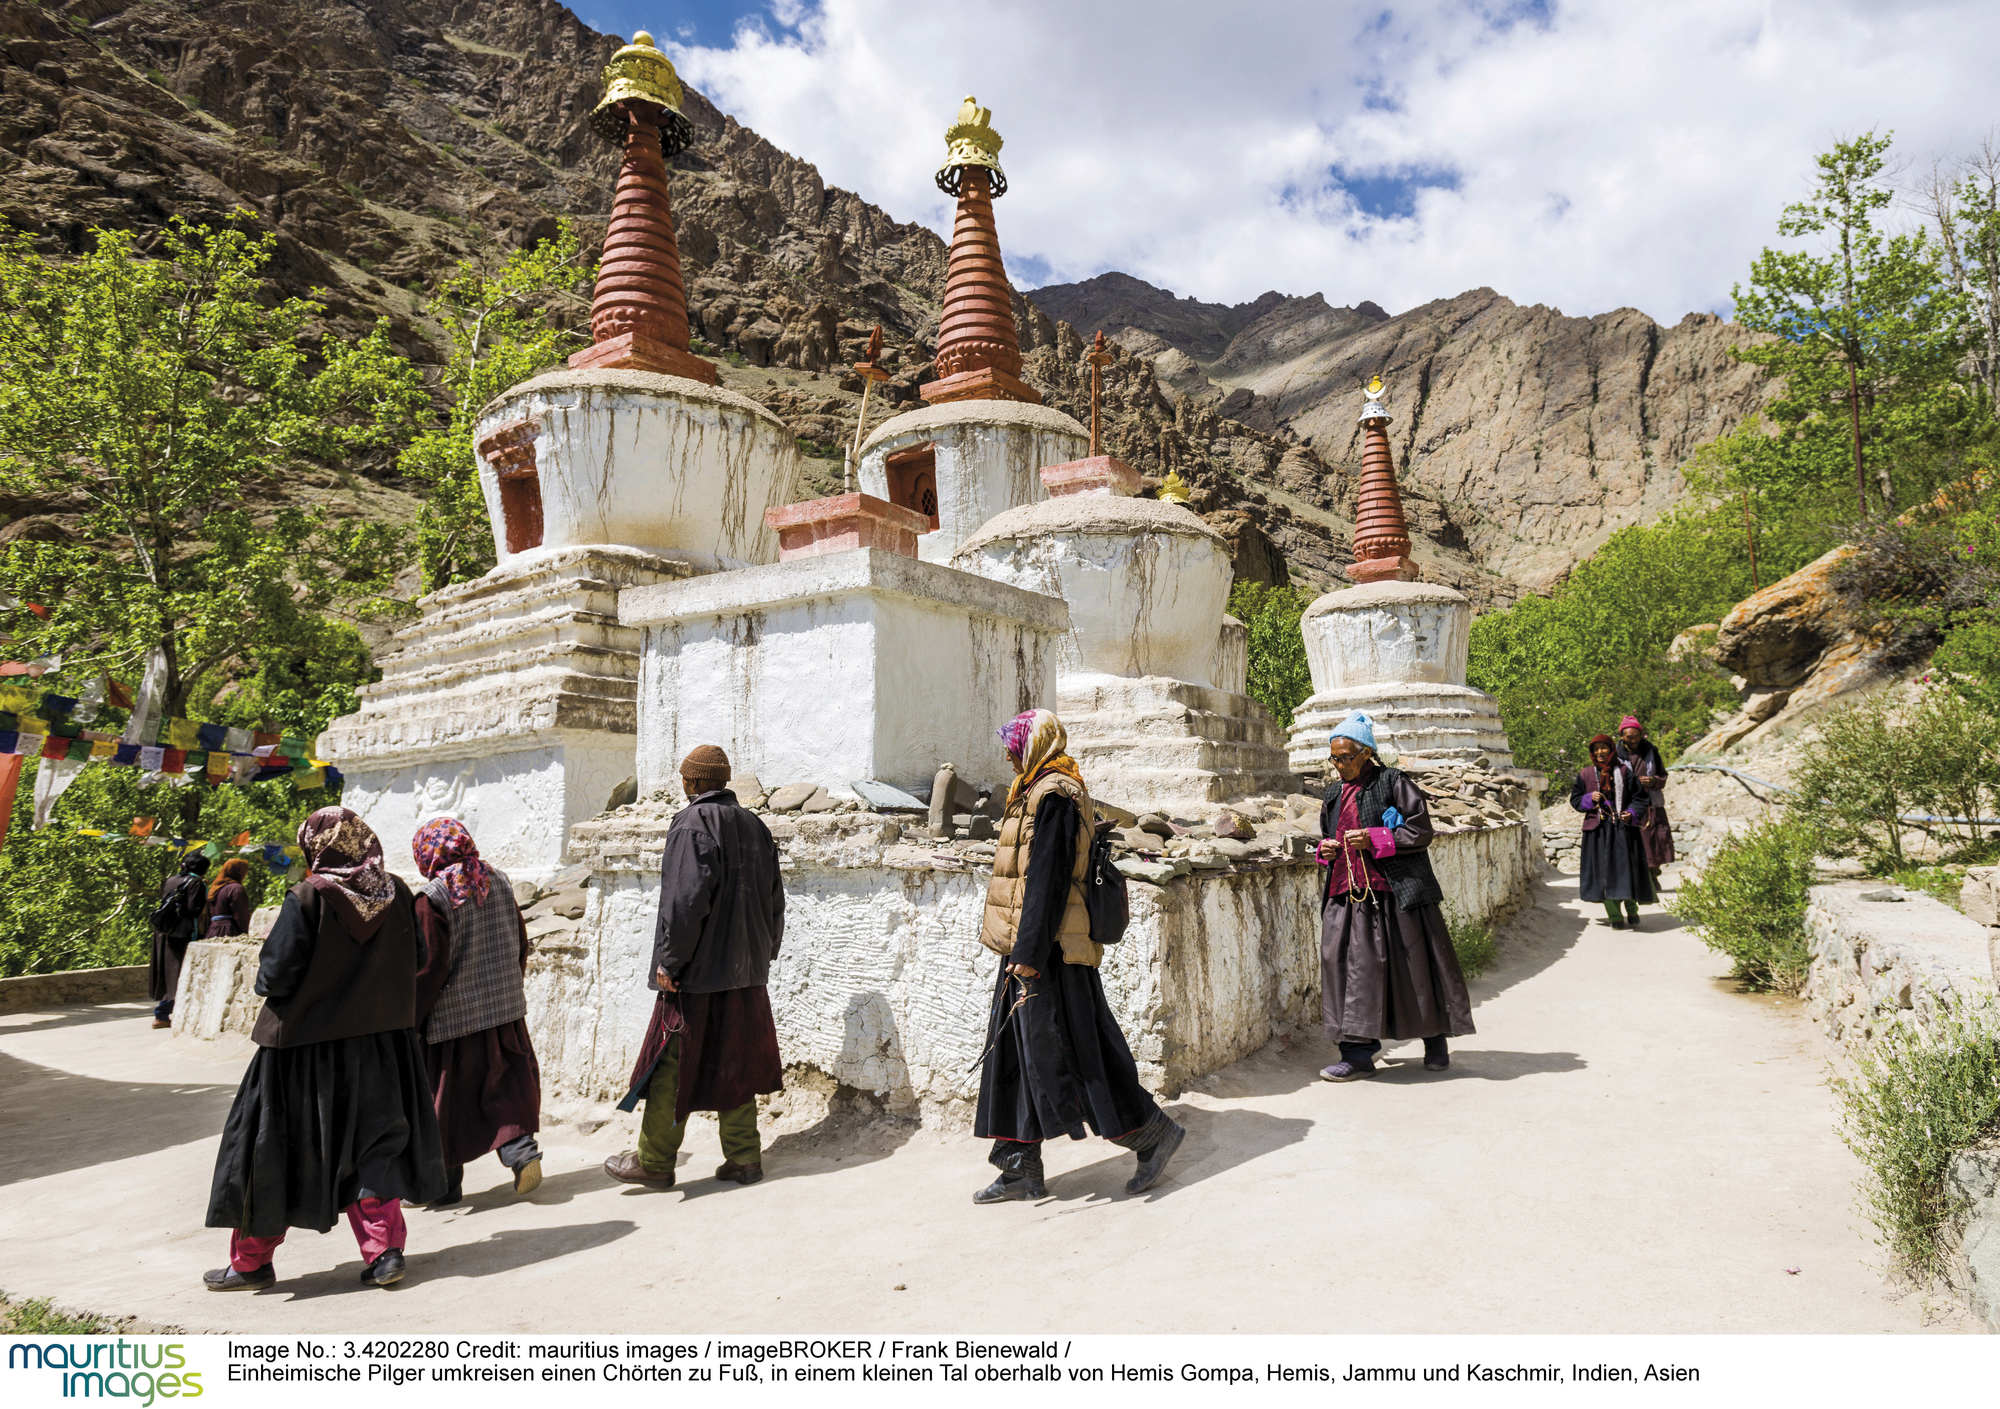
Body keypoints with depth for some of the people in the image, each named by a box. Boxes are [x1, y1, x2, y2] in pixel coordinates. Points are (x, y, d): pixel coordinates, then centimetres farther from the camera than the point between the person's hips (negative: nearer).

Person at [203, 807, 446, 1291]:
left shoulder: (307, 898, -16)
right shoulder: (397, 893, -3)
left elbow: (276, 974, -16)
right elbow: (415, 962, 5)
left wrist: (263, 979, 6)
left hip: (307, 1048, -4)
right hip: (381, 1046, 4)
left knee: (271, 1148, 13)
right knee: (371, 1146, 14)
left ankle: (251, 1262, 25)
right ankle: (384, 1251, 9)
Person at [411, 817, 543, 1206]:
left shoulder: (433, 898, -15)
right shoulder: (499, 883, 3)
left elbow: (428, 967, -16)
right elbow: (520, 944, 10)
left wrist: (408, 1018, -6)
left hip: (451, 1016, -5)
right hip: (505, 1009, 5)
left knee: (443, 1101, 8)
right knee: (506, 1086, 16)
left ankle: (442, 1184, 18)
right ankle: (520, 1146, -3)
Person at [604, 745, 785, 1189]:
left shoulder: (692, 824, -12)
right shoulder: (755, 825, 9)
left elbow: (686, 898, -21)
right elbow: (774, 900, 12)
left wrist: (669, 960, -14)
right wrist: (763, 954, 19)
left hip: (698, 972, -7)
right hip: (746, 972, 7)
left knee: (672, 1068, 5)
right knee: (736, 1065, 13)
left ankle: (654, 1162, 16)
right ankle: (743, 1158, 16)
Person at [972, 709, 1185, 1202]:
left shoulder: (1052, 796, -15)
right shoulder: (1038, 792, 17)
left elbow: (1048, 878, -21)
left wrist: (1029, 951, -23)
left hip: (1047, 949, -11)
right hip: (1029, 946, 11)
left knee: (1065, 1052, -3)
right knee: (1015, 1054, 10)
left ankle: (1154, 1132, 11)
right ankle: (1022, 1168, 17)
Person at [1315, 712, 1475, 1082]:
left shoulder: (1393, 782, -5)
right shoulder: (1335, 793, 14)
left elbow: (1421, 832, -9)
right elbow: (1327, 835, 27)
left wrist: (1373, 839, -17)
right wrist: (1326, 849, 4)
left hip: (1394, 890, -5)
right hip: (1348, 892, 5)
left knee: (1413, 964, 3)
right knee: (1347, 963, -3)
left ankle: (1436, 1043, 24)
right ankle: (1358, 1053, 2)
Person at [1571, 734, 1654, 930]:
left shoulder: (1625, 771, 3)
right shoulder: (1585, 774, 8)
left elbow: (1639, 797, 2)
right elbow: (1574, 799, 10)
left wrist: (1632, 813, -16)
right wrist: (1589, 799, -10)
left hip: (1623, 828, -1)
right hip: (1598, 830, 1)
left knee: (1627, 867, -3)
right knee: (1604, 870, 0)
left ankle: (1632, 910, 17)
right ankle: (1614, 916, 6)